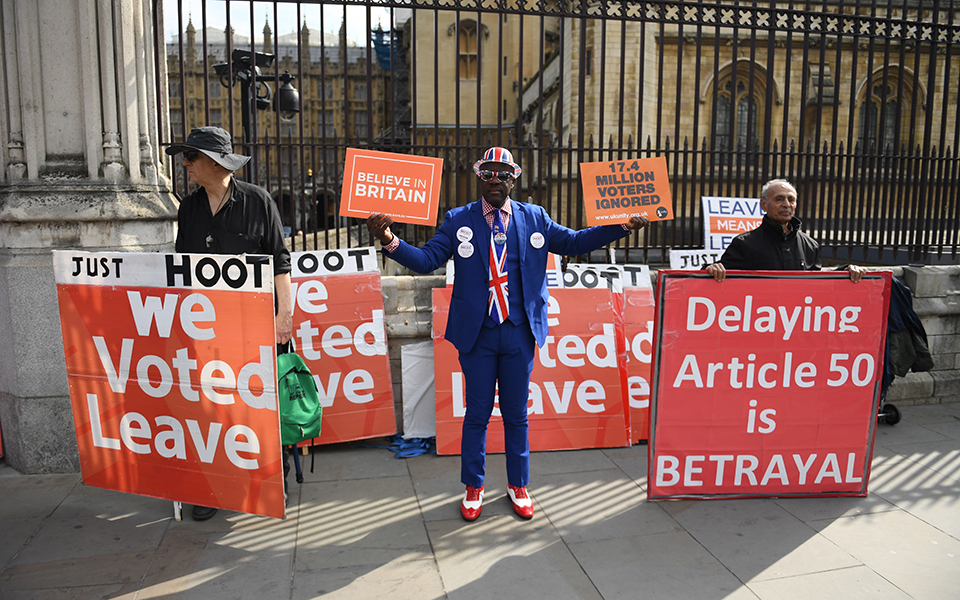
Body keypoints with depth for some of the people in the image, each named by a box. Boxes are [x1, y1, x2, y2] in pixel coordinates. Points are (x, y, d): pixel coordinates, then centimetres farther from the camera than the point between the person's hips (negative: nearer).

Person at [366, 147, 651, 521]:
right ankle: (473, 487, 29)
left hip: (520, 334, 1)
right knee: (477, 414, 9)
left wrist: (621, 227, 0)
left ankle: (518, 486, 32)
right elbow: (426, 260, -6)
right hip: (477, 335, -1)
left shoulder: (534, 217, 5)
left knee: (516, 414, 13)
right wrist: (390, 241, -24)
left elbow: (573, 242, 10)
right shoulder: (458, 220, 0)